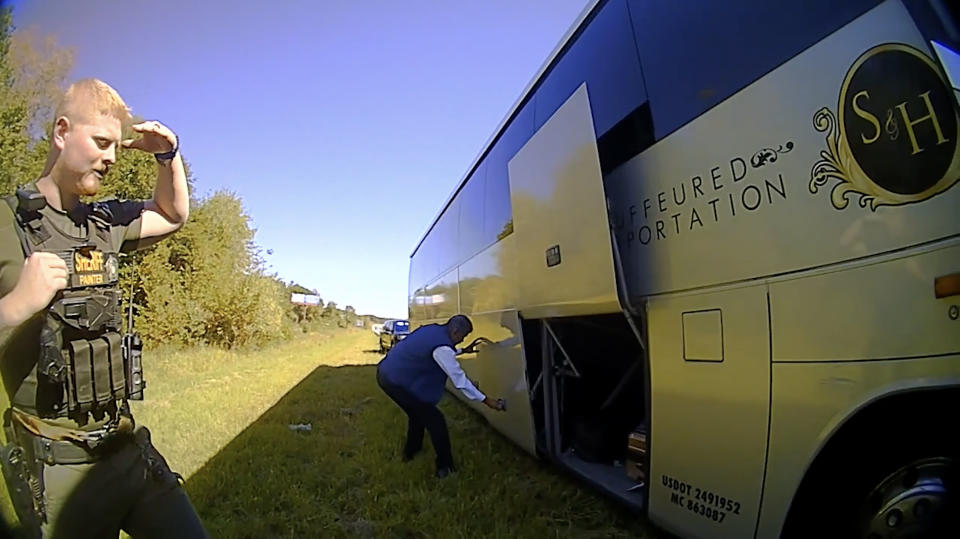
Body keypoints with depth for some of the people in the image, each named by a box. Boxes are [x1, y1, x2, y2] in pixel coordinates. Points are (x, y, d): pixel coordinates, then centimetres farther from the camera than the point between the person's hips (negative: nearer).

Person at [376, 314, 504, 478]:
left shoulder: (433, 329, 6)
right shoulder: (442, 348, -20)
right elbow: (459, 380, -15)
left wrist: (463, 351, 34)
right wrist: (486, 400, -9)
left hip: (385, 372, 10)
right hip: (395, 381, -10)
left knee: (417, 413, 28)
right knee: (434, 420, 1)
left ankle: (410, 451, 46)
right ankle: (445, 467, 11)